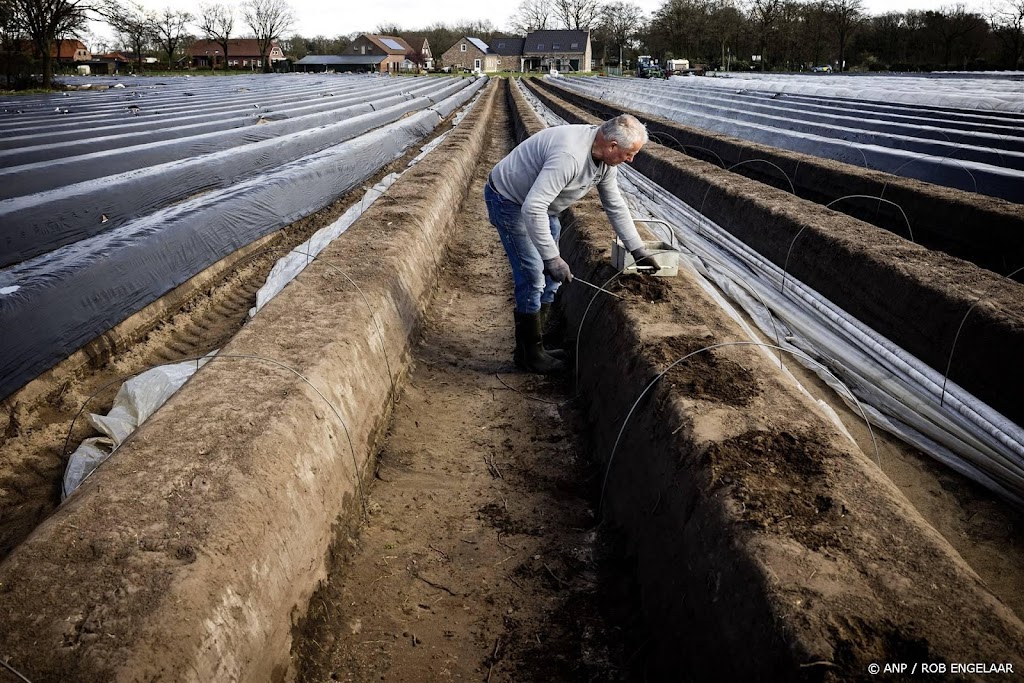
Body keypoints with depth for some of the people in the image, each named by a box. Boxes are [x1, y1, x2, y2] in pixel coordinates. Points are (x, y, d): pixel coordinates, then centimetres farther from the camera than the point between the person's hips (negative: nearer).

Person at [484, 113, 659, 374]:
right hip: (509, 200, -10)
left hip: (539, 205, 10)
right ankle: (530, 355, 4)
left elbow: (615, 206, 7)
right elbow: (532, 208, -41)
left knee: (549, 278, 11)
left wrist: (638, 249, 7)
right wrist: (552, 258, -39)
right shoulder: (569, 156, -37)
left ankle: (534, 346, 23)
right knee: (532, 277, -10)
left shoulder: (605, 158, -6)